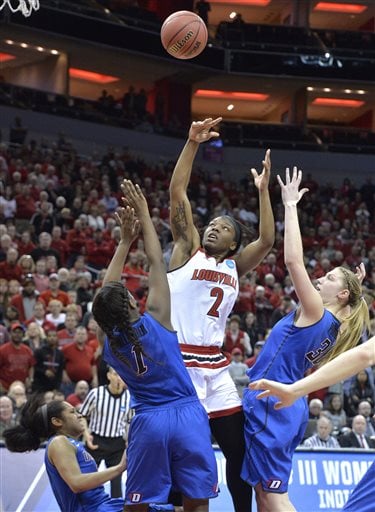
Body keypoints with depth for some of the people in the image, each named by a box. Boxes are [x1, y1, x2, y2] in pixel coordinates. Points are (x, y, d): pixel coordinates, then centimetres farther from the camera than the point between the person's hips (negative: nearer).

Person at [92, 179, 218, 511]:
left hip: (148, 422, 2)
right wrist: (144, 214, 9)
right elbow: (157, 263, 1)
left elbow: (107, 291, 14)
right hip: (188, 416, -2)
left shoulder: (109, 343, 2)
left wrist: (125, 240, 18)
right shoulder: (156, 320, -6)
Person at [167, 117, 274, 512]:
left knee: (239, 450, 6)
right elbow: (177, 192, -4)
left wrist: (263, 190, 0)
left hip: (215, 367, 5)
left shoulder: (234, 267, 16)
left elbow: (266, 240, 3)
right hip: (177, 362, -5)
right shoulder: (187, 250, 5)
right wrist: (193, 143, -11)